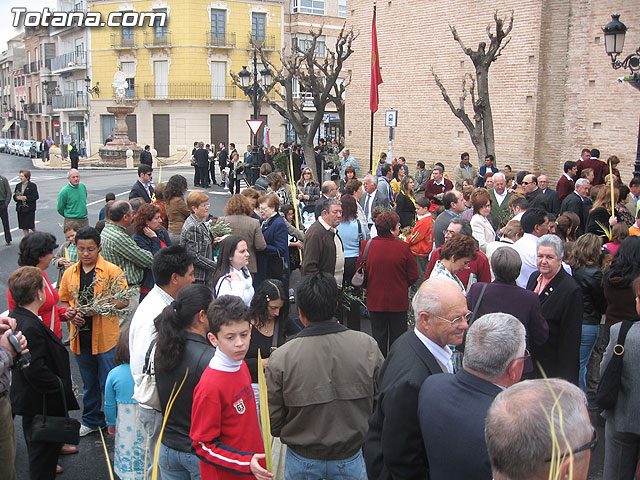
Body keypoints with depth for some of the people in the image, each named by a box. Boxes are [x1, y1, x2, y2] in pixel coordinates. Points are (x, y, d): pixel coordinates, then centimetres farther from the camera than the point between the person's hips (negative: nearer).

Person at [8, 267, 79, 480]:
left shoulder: (16, 317, 2)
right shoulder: (31, 327, -30)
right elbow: (36, 371, -30)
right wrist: (63, 387, -20)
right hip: (41, 404, -10)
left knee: (39, 447, 27)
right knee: (43, 449, 6)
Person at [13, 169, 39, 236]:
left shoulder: (32, 185, -5)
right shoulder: (18, 185, 12)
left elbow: (36, 197, -10)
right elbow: (14, 196, 14)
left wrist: (26, 198, -20)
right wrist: (17, 197, -9)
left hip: (29, 209, -5)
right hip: (20, 209, 5)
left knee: (30, 225, -4)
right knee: (23, 226, 6)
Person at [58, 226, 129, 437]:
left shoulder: (112, 271, -7)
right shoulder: (69, 273, 7)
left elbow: (123, 301, -10)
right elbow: (63, 302, 15)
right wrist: (70, 313, -6)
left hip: (106, 338, -4)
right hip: (80, 338, 4)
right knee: (89, 384, 19)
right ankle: (91, 420, 36)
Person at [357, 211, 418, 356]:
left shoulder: (367, 245, -11)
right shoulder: (403, 247, -16)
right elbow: (413, 275, -8)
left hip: (375, 300, 2)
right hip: (398, 300, -2)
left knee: (378, 335, 16)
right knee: (397, 336, 14)